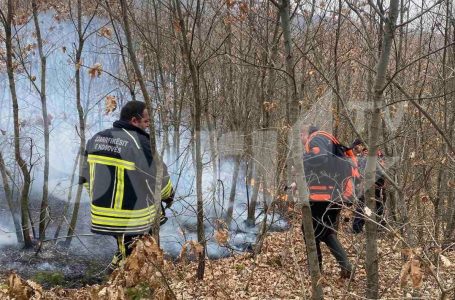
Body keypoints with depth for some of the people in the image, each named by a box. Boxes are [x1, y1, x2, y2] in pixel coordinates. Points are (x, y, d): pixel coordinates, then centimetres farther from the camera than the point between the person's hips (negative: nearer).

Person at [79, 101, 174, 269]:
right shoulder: (138, 143, -15)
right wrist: (169, 195, 14)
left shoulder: (96, 138, 6)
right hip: (131, 220, -7)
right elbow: (158, 175, -6)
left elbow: (85, 175, 13)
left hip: (100, 217, 7)